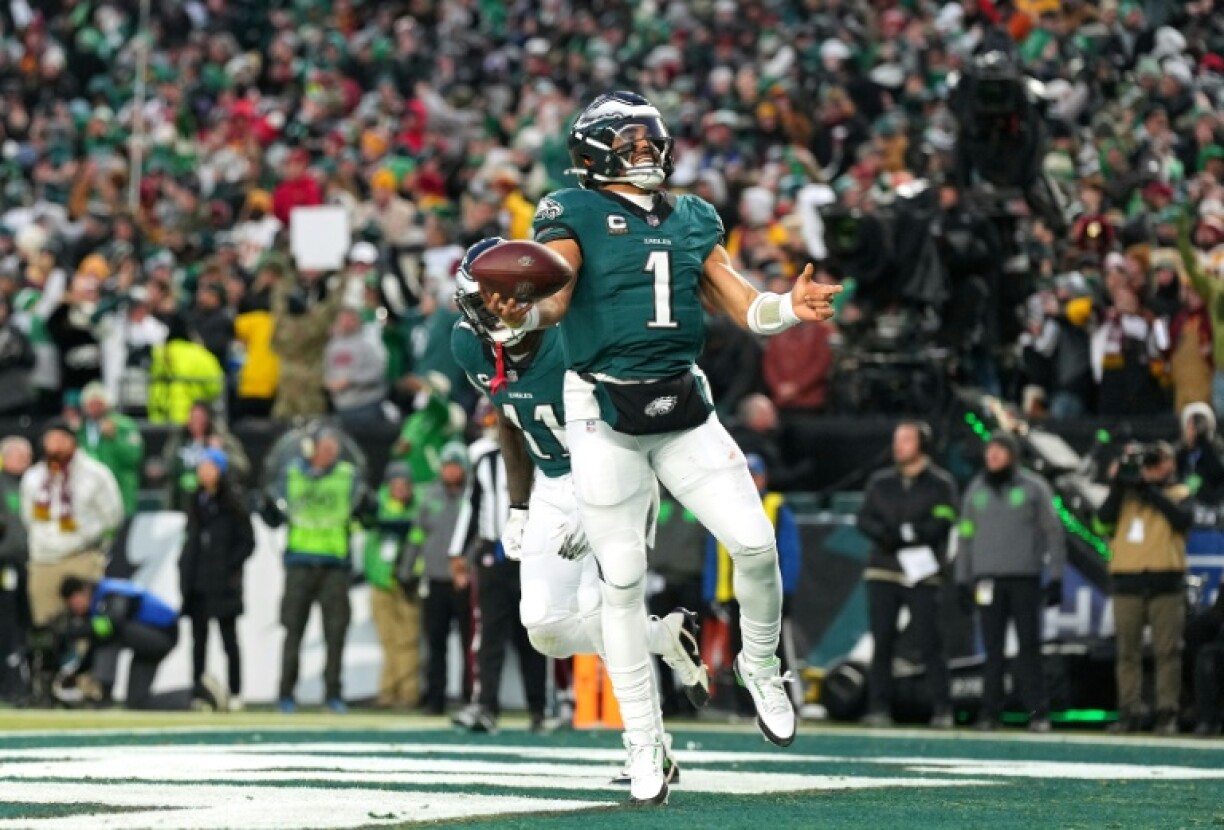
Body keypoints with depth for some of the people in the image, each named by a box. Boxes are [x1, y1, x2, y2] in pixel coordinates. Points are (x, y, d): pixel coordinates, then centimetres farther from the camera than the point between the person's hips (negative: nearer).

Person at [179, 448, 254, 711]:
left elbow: (247, 541, -5)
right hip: (198, 585, 5)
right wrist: (185, 568, 6)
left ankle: (235, 694, 4)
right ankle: (197, 692, 8)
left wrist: (229, 567, -13)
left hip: (223, 584, -5)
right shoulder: (195, 501, 12)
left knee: (228, 637, 0)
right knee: (198, 638, 6)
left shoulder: (232, 503, -5)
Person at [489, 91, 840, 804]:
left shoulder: (693, 220, 13)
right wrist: (522, 313, -39)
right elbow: (554, 298, -16)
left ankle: (761, 668, 22)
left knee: (755, 544, -6)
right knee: (624, 581, -2)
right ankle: (646, 741, 7)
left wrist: (791, 308, -11)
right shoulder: (573, 215, -1)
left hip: (684, 409, 4)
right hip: (605, 415, -4)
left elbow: (743, 305, 11)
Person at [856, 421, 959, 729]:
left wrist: (905, 533, -18)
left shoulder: (940, 483, 4)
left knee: (930, 642, -7)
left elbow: (942, 523, -8)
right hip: (883, 572, 3)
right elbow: (865, 518, 6)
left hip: (921, 574, -3)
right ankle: (878, 708, 3)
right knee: (882, 642, 1)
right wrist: (883, 533, -15)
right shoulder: (880, 482, 15)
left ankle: (942, 708, -3)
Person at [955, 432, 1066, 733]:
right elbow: (965, 535, 15)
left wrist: (1056, 576, -4)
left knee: (1029, 645, -5)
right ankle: (990, 711, 2)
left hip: (1025, 578, -2)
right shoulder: (976, 491, 12)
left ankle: (1038, 712, -4)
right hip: (988, 578, 3)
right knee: (993, 648, 1)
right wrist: (963, 579, 10)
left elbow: (1054, 532, 2)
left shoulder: (1033, 488, 3)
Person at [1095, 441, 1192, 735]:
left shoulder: (1179, 494, 12)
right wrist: (1117, 485, -6)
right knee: (1128, 652, 1)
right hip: (1128, 584, 2)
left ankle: (1167, 713, -5)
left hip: (1166, 584, -2)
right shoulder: (1126, 493, 17)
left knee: (1167, 650, -6)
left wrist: (1150, 491, -10)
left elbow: (1183, 518, -10)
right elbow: (1104, 521, 1)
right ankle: (1128, 713, 3)